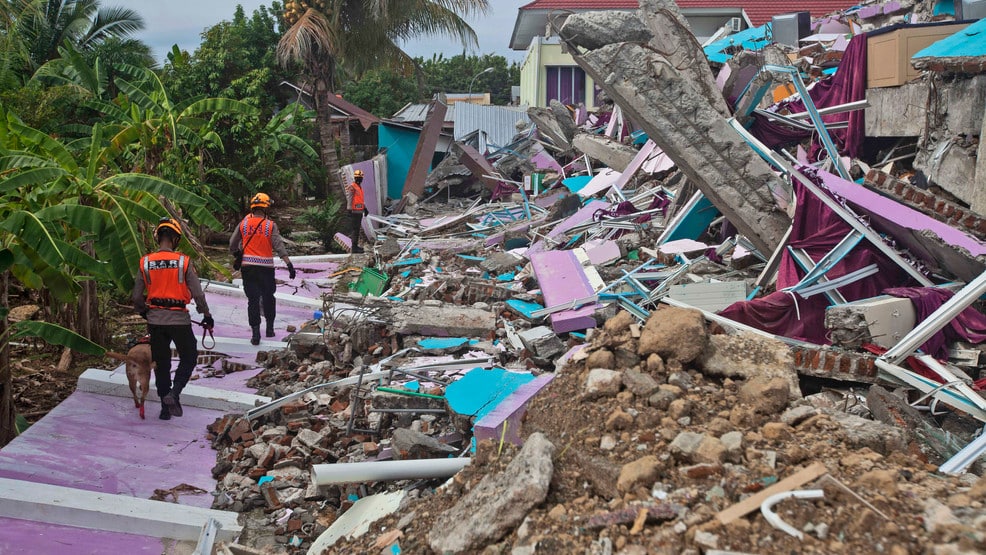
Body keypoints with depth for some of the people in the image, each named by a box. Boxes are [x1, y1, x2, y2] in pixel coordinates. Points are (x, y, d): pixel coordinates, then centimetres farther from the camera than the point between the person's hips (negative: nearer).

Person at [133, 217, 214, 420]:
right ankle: (174, 394, -7)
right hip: (179, 320, -3)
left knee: (161, 364, 14)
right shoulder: (183, 262, -10)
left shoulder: (145, 263, -2)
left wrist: (144, 313, 24)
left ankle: (165, 408, 19)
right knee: (188, 358, 14)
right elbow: (198, 294, -8)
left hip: (155, 320, 3)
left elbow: (137, 297, 4)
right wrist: (207, 316, 6)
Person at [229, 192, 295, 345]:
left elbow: (232, 244, 8)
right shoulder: (270, 225, -5)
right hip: (266, 267, -1)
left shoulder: (243, 224, 2)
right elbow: (279, 245, -13)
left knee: (253, 299, 3)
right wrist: (289, 263, -16)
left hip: (248, 267, 1)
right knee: (268, 297, 17)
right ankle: (270, 328, 25)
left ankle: (255, 333, -3)